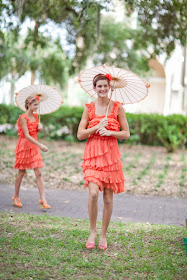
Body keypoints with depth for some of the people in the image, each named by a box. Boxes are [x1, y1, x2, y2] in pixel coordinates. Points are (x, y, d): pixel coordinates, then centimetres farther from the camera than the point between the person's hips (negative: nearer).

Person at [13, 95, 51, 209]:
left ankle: (43, 200, -6)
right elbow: (27, 135, -23)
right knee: (21, 173, 6)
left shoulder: (35, 116, 8)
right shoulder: (23, 118, -14)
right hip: (24, 146, -6)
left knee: (39, 173, -3)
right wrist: (40, 145, -32)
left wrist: (40, 126, 0)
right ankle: (16, 197, 24)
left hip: (34, 147, 6)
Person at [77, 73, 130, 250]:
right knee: (93, 193, -16)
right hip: (92, 155, 0)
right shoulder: (89, 108, 5)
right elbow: (80, 135, 2)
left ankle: (103, 235, 20)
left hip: (111, 156, 1)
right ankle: (92, 232, 3)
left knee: (108, 198, 4)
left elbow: (126, 134, 4)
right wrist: (97, 127, -9)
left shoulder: (117, 108, 4)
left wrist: (110, 132, -12)